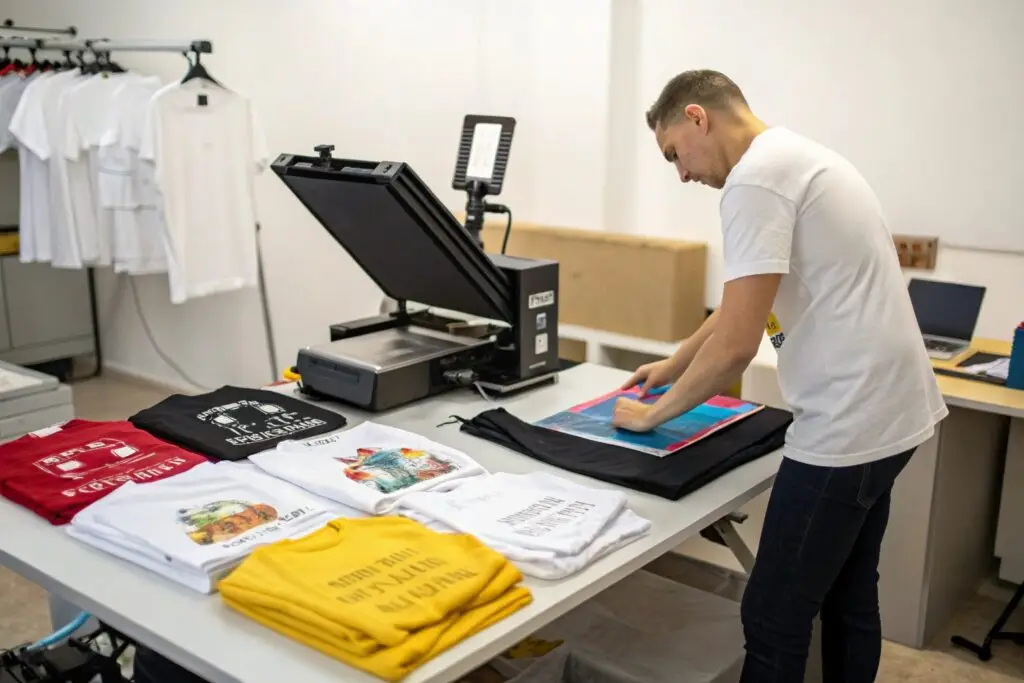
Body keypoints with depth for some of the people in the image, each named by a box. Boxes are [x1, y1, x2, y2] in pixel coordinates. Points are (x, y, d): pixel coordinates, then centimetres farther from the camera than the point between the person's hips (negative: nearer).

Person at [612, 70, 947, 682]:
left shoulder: (757, 176, -16)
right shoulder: (799, 158, 16)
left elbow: (737, 343, -20)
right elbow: (741, 309, 24)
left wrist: (656, 413, -5)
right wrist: (674, 366, 29)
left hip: (848, 424, -10)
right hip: (888, 410, 10)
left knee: (774, 619, 0)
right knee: (849, 599, 21)